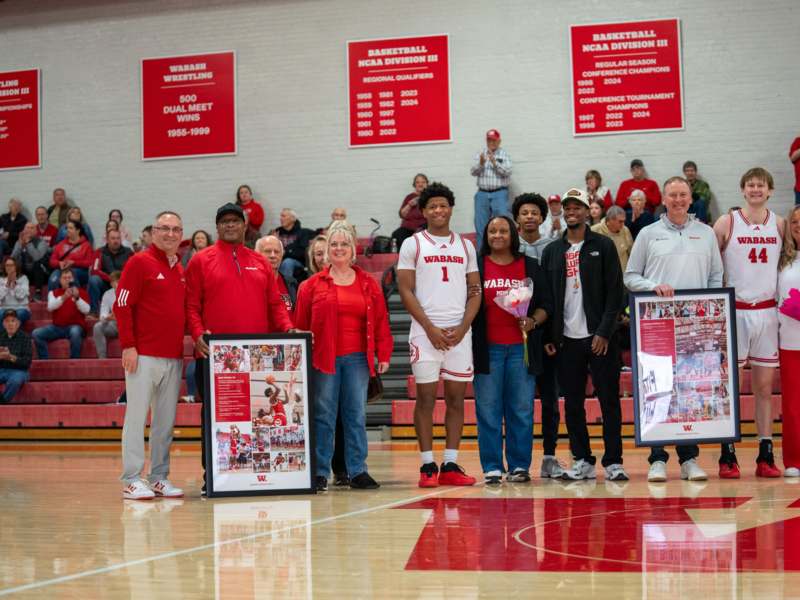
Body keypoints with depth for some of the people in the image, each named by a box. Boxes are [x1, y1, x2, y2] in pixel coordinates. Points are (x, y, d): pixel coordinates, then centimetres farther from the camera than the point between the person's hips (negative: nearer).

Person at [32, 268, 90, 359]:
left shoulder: (81, 292, 7)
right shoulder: (54, 293, 12)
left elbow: (86, 310, -7)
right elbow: (50, 307, -8)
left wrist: (77, 298, -24)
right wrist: (63, 297, -26)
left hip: (75, 326, -3)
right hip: (57, 326, 3)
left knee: (75, 332, -38)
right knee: (36, 333, -19)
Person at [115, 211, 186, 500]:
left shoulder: (182, 269, 16)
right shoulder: (139, 262, -3)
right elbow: (122, 306, -8)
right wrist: (128, 346, -13)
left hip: (174, 357, 6)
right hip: (144, 356, -6)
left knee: (166, 420, 8)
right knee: (136, 416, -3)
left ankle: (160, 478, 15)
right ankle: (132, 480, 2)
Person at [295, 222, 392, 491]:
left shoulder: (369, 284, 9)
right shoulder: (312, 285, 4)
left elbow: (380, 321, 8)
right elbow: (301, 324, 4)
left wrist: (383, 354, 3)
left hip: (357, 358, 2)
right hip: (323, 359, -1)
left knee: (357, 415, 4)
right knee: (324, 416, 1)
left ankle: (357, 471, 11)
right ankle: (320, 473, 7)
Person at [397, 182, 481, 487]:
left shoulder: (466, 246, 13)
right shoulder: (412, 244, 3)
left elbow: (476, 291, 10)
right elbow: (406, 291, -2)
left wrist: (463, 327, -4)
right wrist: (430, 328, -11)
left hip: (460, 332, 3)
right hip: (426, 332, -3)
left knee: (456, 398, 4)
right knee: (426, 398, -1)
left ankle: (450, 465, 10)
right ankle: (427, 466, 4)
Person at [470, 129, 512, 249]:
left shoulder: (504, 154, 6)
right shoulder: (480, 154, 12)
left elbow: (507, 172, -7)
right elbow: (473, 172, 3)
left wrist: (494, 162, -19)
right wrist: (480, 163, -17)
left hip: (499, 194, -3)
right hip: (482, 193, 3)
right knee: (480, 226, 2)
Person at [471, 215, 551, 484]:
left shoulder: (530, 266, 12)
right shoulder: (476, 266, 8)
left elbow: (545, 305, 11)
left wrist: (533, 321, -7)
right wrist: (468, 339, -4)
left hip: (522, 347, 1)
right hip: (487, 348, -1)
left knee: (522, 410, 2)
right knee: (488, 410, 0)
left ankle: (519, 466, 10)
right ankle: (492, 467, 6)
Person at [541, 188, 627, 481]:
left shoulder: (603, 246, 3)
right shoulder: (552, 251, 12)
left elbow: (615, 292, -2)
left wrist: (605, 331, -11)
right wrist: (548, 337, 2)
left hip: (600, 337, -3)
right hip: (566, 339, 3)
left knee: (609, 400, -1)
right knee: (572, 403, 5)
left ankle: (613, 462, 4)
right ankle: (582, 461, 14)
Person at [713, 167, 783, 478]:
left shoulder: (779, 224, 7)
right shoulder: (726, 223, -2)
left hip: (767, 310, 3)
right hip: (735, 310, -3)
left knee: (765, 387, 5)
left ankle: (765, 455, 9)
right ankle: (727, 456, 3)